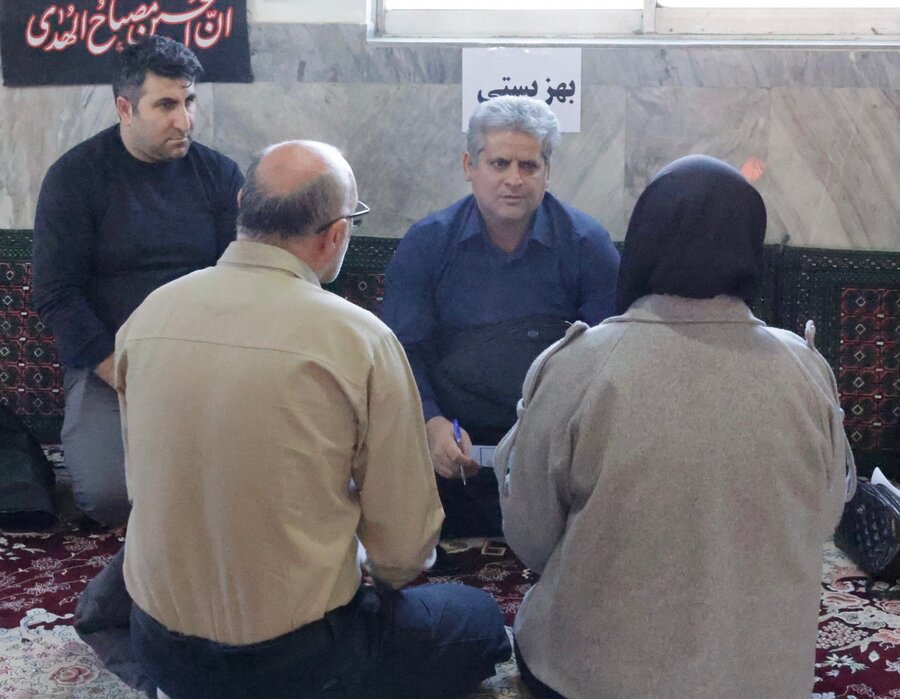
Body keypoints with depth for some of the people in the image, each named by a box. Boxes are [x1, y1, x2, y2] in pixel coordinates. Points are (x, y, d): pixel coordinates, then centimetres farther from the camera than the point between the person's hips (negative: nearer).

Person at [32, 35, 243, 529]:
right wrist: (125, 379, -15)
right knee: (110, 496, -23)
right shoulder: (74, 177, -3)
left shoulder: (218, 173, 4)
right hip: (107, 363, -1)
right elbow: (56, 296, -6)